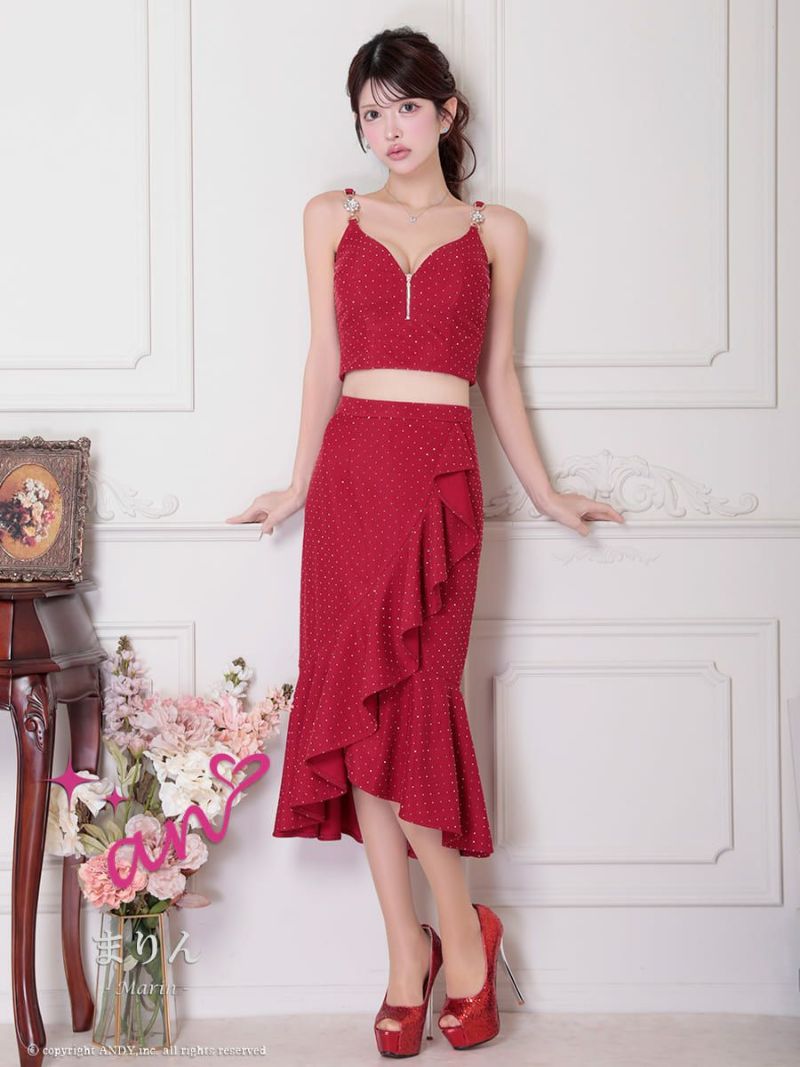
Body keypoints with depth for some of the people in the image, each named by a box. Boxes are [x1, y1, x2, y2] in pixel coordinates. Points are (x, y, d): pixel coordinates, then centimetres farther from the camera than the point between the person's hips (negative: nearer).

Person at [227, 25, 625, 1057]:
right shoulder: (331, 218, 13)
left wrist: (543, 493, 15)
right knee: (363, 706, -1)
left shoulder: (496, 231, 11)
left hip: (442, 477, -2)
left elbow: (497, 373, 15)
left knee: (405, 703, -10)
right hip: (353, 468, 2)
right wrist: (300, 485, 11)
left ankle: (451, 936, 7)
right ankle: (417, 948, 9)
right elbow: (325, 361, 13)